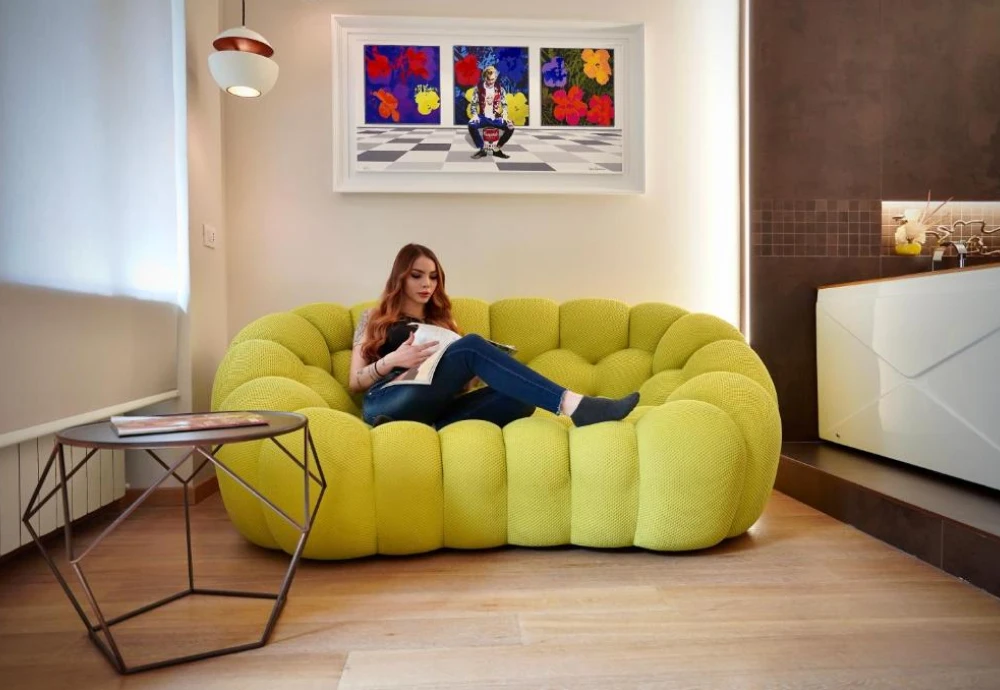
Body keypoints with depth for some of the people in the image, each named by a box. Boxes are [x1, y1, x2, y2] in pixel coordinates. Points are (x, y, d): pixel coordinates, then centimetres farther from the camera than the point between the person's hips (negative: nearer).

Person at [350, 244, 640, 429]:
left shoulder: (442, 322, 31)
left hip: (436, 409, 4)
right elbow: (355, 382, 12)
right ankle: (572, 403, -39)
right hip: (387, 403, -4)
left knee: (519, 398, -25)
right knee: (472, 346, -28)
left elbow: (460, 378, 23)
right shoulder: (374, 318, 22)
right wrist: (392, 360, -7)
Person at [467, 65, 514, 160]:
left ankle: (497, 149, -5)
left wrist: (505, 114, -11)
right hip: (483, 117, -1)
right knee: (471, 125, -33)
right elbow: (473, 104, 1)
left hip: (496, 117, 1)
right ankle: (482, 149, -16)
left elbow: (504, 104, 10)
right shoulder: (479, 88, -1)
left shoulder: (500, 89, 3)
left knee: (510, 127, -24)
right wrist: (474, 115, -18)